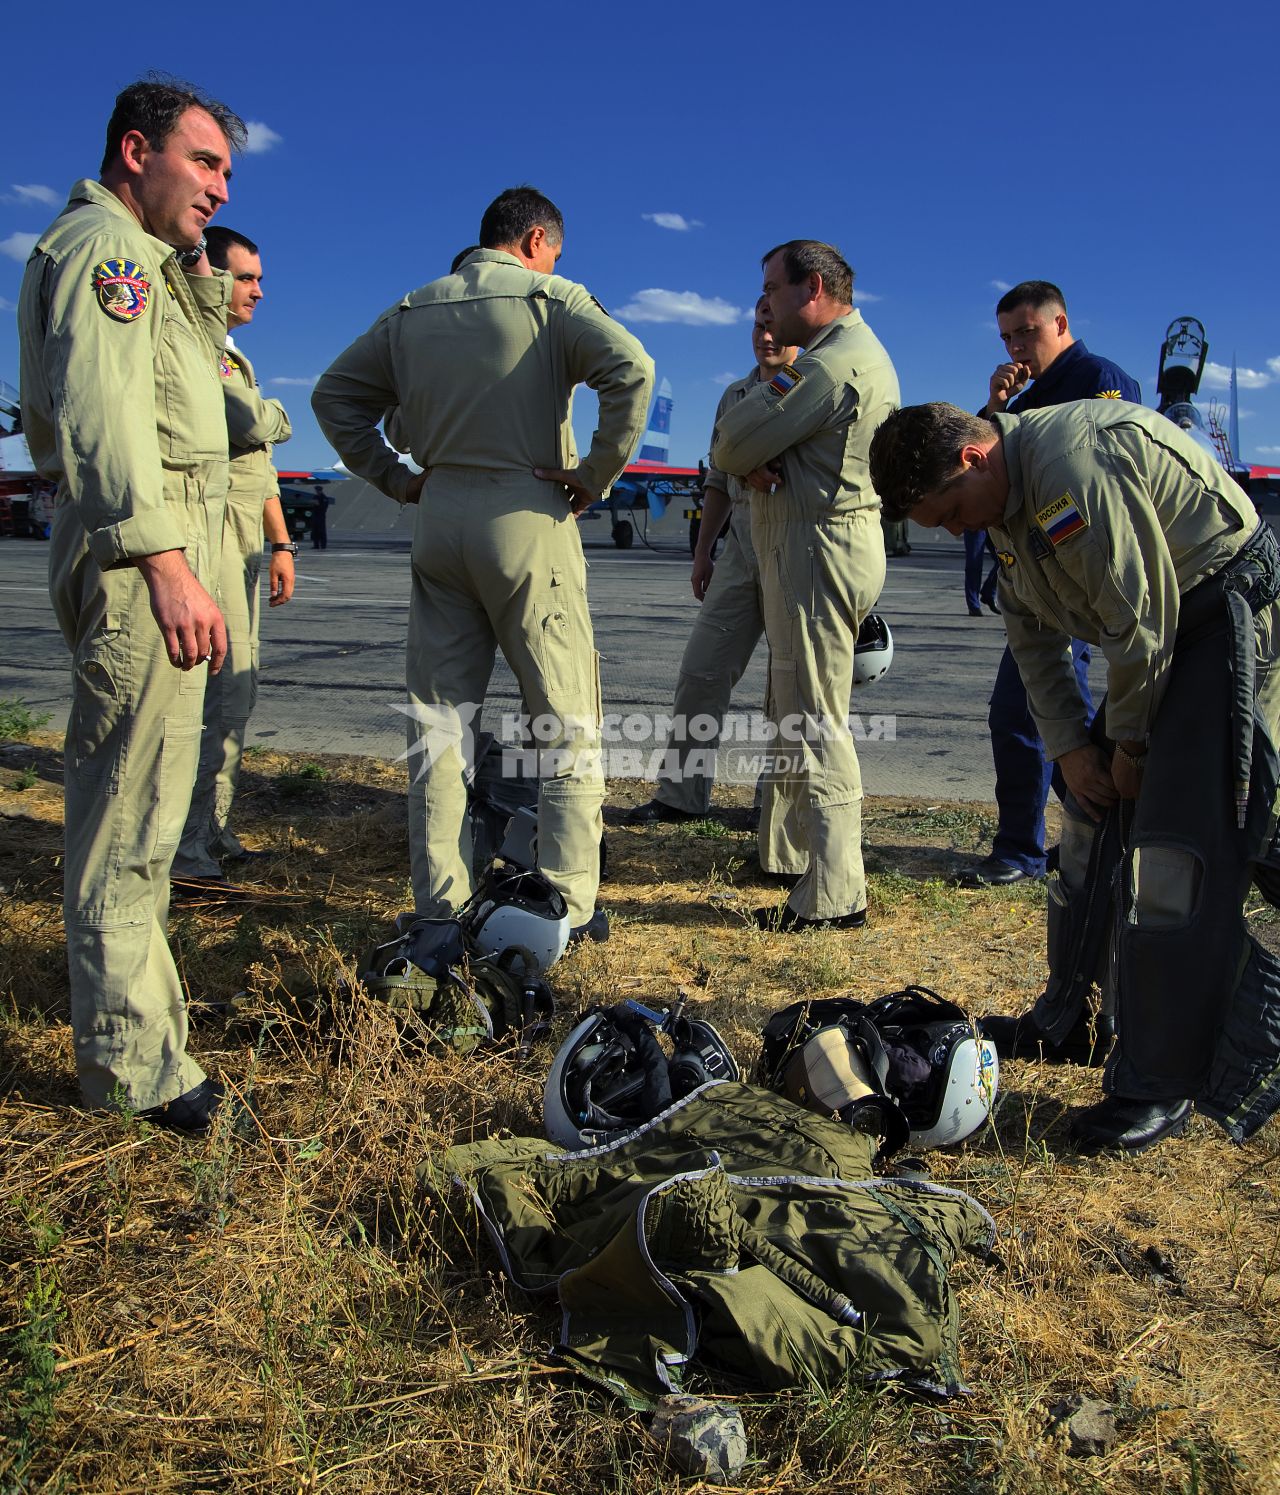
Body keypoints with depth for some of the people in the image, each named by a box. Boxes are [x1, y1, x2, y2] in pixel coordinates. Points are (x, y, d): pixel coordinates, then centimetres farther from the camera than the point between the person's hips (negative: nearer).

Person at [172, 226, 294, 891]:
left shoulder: (232, 357, 26)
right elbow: (249, 423, -21)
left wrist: (281, 542, 22)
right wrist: (277, 415, 3)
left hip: (242, 534, 10)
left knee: (235, 685, 11)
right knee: (221, 685, -15)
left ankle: (210, 831, 20)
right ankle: (183, 853, -12)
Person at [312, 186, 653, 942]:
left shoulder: (414, 310, 15)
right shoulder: (550, 298, 0)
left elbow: (335, 393, 18)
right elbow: (631, 367, -18)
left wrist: (393, 477, 13)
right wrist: (598, 474, -10)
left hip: (441, 517, 5)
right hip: (527, 519, -4)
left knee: (438, 718, 10)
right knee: (567, 718, 3)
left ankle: (441, 903, 12)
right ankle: (570, 904, 4)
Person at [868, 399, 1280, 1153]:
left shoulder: (1077, 467, -26)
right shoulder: (1007, 498, 5)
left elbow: (1140, 624, -23)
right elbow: (1035, 637, 11)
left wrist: (1128, 742, -10)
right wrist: (1071, 747, 3)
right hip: (1161, 631, 10)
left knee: (1176, 851, -12)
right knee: (1093, 820, 12)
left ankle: (1160, 1087, -2)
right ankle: (1066, 1024, 26)